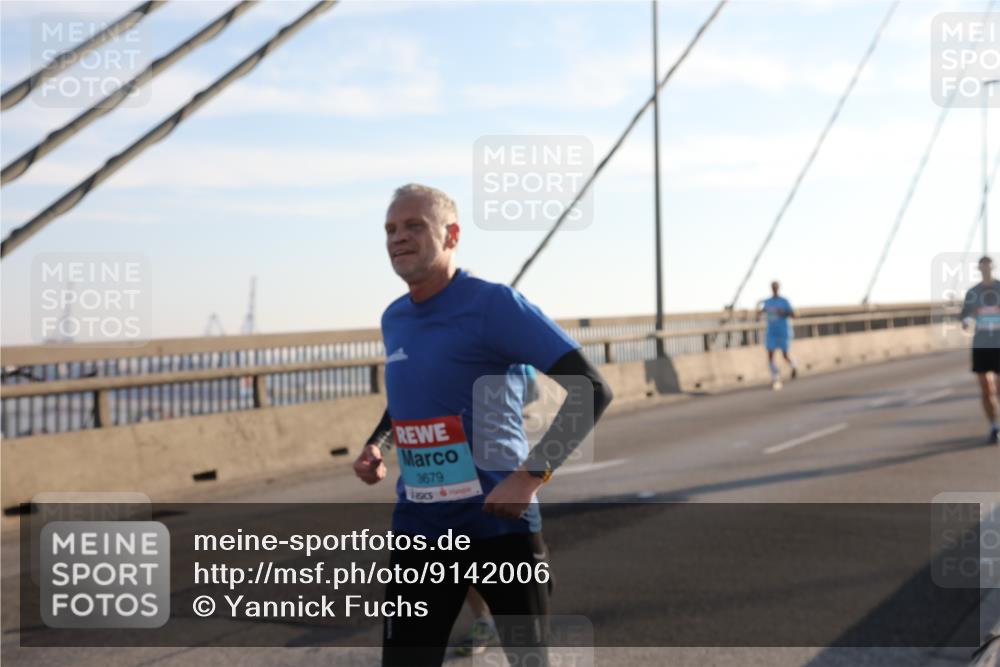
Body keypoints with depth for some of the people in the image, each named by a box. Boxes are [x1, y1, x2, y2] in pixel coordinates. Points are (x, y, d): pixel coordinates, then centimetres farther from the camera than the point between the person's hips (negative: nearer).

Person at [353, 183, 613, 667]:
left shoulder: (494, 304, -12)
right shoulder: (393, 320, 9)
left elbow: (591, 391, -16)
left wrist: (532, 475, -23)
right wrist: (375, 445, 10)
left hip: (500, 525, -5)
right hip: (417, 531, 6)